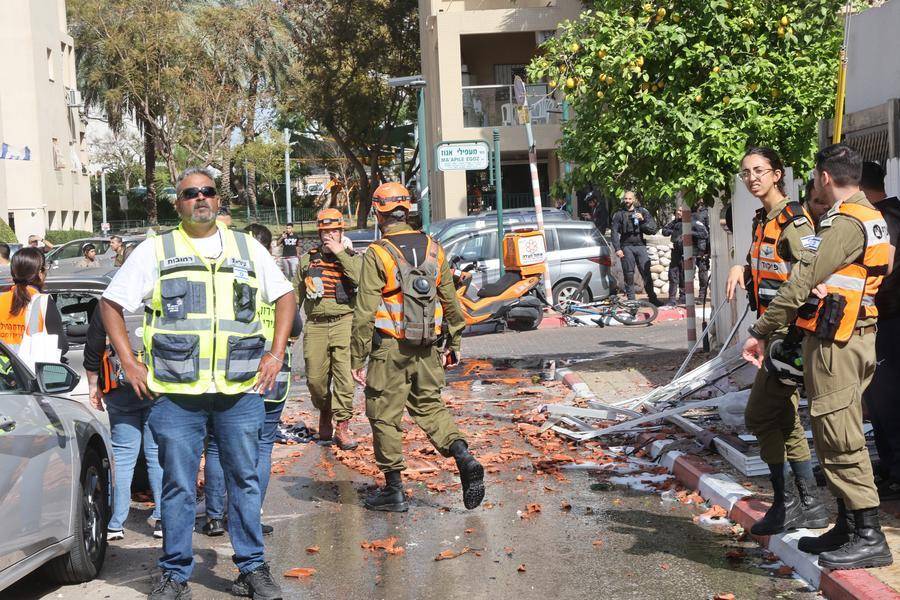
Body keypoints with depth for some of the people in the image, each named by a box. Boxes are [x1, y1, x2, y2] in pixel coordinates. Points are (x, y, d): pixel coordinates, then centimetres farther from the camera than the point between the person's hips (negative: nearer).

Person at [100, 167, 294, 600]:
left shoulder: (247, 248, 13)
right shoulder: (155, 251, 7)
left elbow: (285, 296, 20)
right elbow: (111, 304, 10)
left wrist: (276, 353, 9)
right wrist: (129, 362, 0)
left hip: (241, 390, 2)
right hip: (175, 392, -1)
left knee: (245, 480, 8)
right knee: (178, 486, 4)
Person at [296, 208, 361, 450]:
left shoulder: (352, 258, 7)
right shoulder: (307, 260, 14)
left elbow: (361, 278, -16)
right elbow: (296, 294, 18)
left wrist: (339, 252, -11)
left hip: (343, 322, -2)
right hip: (315, 324, 3)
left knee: (344, 376, -9)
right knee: (315, 378, 3)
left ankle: (342, 426, -3)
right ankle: (325, 412, 30)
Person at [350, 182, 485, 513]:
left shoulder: (377, 254, -11)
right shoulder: (433, 249, 5)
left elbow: (365, 312, -12)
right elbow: (451, 301, 9)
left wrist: (356, 358, -6)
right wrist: (454, 343, 18)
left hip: (389, 350, -5)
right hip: (427, 349, 5)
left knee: (385, 417, 6)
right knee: (428, 406, 18)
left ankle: (394, 490, 13)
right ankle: (465, 458, -3)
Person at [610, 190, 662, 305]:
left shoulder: (642, 211, 10)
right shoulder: (619, 214, 7)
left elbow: (653, 228, 6)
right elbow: (615, 232, 1)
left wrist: (643, 220, -9)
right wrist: (617, 248, -8)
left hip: (640, 245, 1)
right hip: (626, 247, -1)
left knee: (646, 272, -4)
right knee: (629, 274, -1)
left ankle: (652, 297, 3)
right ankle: (631, 299, 6)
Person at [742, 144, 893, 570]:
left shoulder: (845, 223, -16)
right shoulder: (874, 220, 16)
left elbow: (801, 283, -20)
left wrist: (760, 332, -16)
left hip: (834, 342, -10)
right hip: (858, 336, 10)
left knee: (840, 439, -6)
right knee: (834, 435, 16)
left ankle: (869, 538, -2)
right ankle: (848, 527, 23)